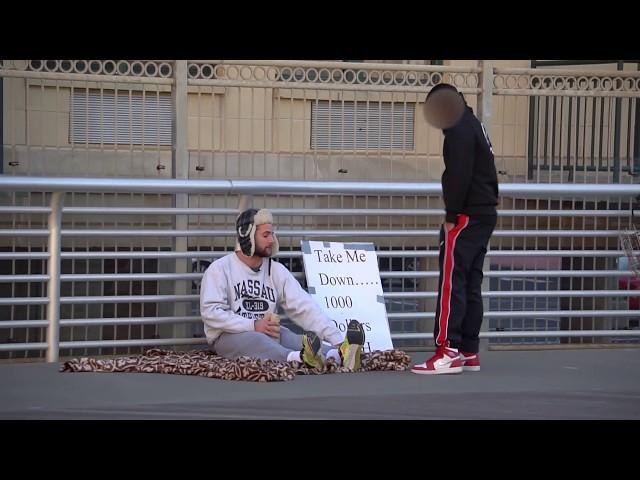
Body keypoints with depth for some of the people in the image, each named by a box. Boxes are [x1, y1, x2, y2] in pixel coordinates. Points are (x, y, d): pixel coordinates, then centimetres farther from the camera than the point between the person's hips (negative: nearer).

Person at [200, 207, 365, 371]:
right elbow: (211, 312, -13)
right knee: (255, 339, -37)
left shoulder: (277, 270, 9)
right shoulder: (220, 269, -3)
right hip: (229, 336, -4)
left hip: (268, 334, 4)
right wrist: (253, 326, -22)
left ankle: (339, 355, -57)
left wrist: (338, 341, -14)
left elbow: (305, 307, -1)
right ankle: (300, 358, -67)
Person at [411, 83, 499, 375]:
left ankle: (448, 353, -17)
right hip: (484, 214, 10)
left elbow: (459, 176, -20)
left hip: (467, 216, -10)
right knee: (471, 285, 11)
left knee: (451, 283, -12)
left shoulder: (459, 130, -11)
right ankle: (469, 352, 12)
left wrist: (451, 216, -17)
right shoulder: (473, 125, 20)